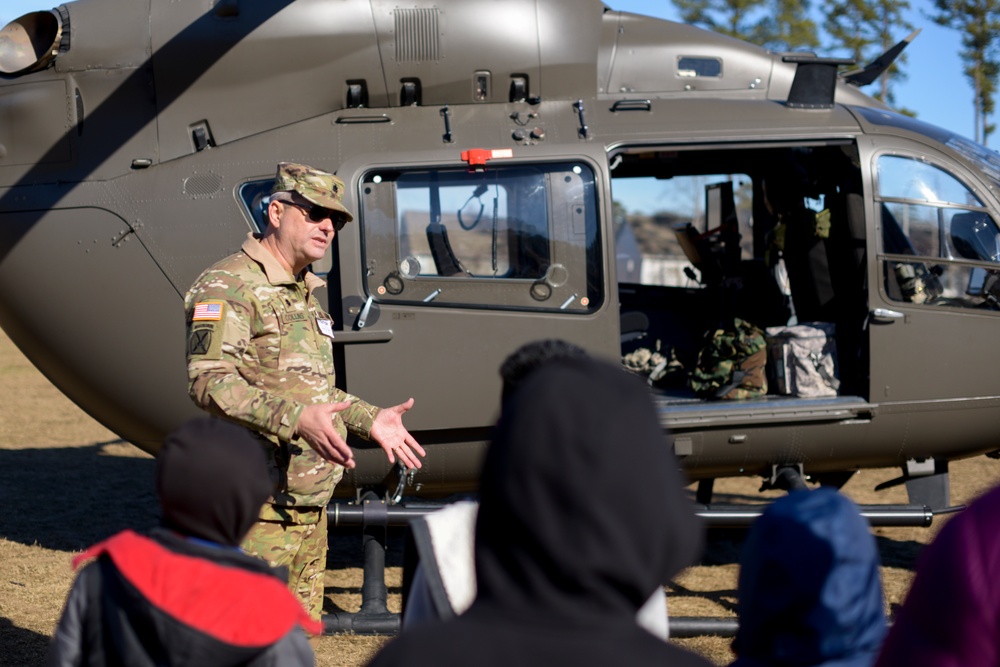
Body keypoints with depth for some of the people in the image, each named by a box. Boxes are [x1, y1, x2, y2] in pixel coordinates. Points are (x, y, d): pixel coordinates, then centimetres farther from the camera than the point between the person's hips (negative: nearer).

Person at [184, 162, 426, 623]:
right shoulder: (228, 286, -11)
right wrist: (296, 419, -34)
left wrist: (369, 420, 19)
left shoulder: (306, 294, 19)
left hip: (310, 507, 9)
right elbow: (208, 380, -24)